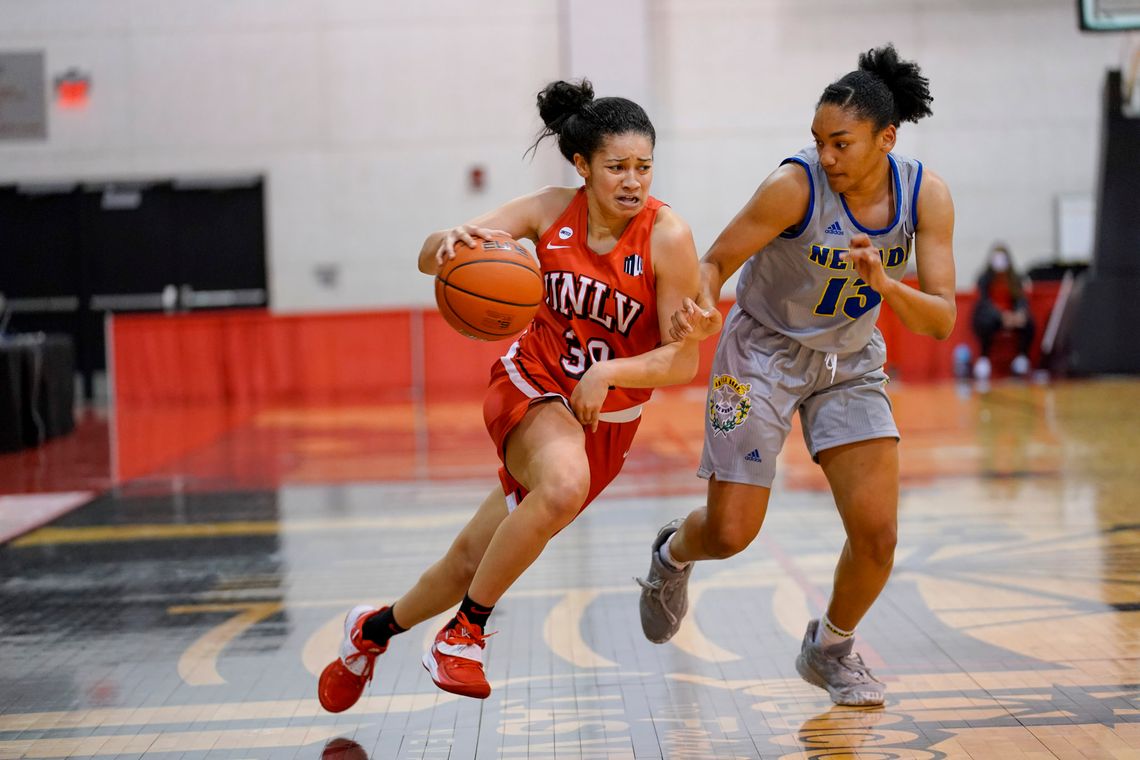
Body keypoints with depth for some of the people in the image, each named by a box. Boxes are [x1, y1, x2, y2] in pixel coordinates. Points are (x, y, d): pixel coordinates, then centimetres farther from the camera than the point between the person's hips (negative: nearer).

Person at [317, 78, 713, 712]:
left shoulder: (667, 237, -17)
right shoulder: (549, 213, -11)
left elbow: (684, 359, -15)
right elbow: (429, 258, -14)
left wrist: (607, 372, -31)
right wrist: (449, 243, -37)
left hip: (606, 418, 1)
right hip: (532, 387, -1)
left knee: (473, 560, 1)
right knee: (564, 483, -35)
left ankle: (375, 630, 31)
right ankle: (468, 629, -14)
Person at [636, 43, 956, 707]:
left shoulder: (926, 195, -16)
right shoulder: (795, 186, -25)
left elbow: (942, 321, -18)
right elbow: (715, 262, -17)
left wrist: (885, 285, -37)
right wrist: (698, 304, -39)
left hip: (850, 361, 3)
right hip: (764, 353, -3)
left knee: (878, 533, -8)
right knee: (731, 533, -4)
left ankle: (830, 650, 20)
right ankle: (674, 554, 34)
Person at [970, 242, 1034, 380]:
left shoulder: (1015, 278, 5)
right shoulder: (984, 278, -3)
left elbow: (1021, 298, -6)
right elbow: (985, 301, -15)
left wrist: (1020, 313, -32)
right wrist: (1002, 315, -35)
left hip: (1010, 315, 3)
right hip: (988, 315, -3)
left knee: (1028, 322, -28)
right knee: (988, 323, -38)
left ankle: (1022, 357, -8)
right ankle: (983, 358, -16)